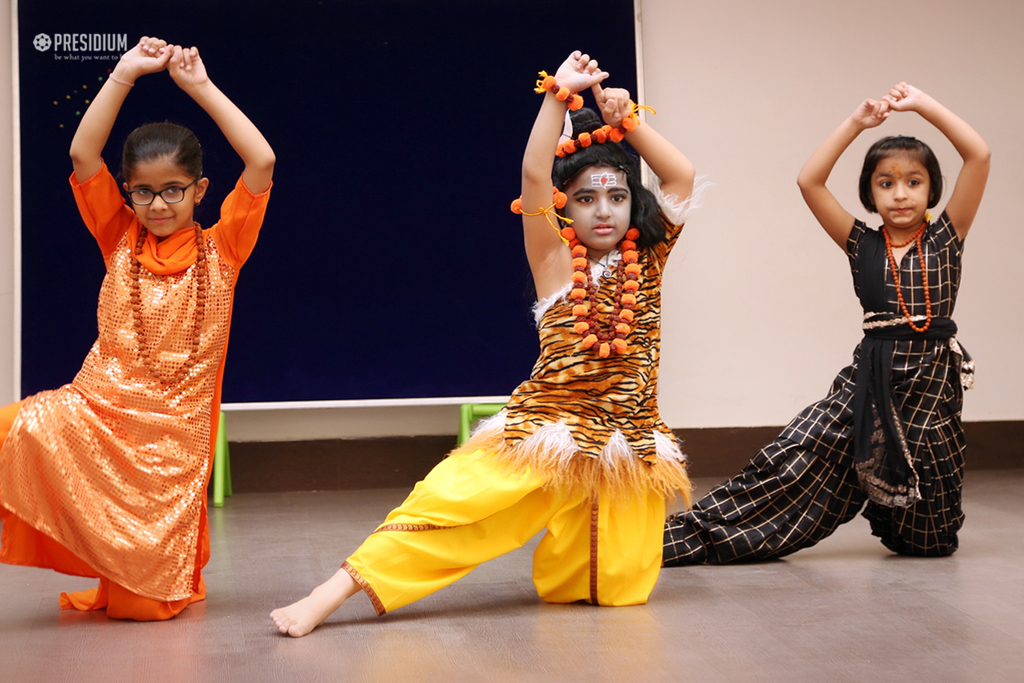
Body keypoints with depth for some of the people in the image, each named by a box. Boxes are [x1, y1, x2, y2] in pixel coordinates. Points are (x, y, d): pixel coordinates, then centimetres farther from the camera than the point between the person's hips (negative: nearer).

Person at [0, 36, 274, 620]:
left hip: (176, 426, -1)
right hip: (99, 407, 1)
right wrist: (125, 74, -7)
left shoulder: (220, 249, 2)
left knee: (145, 598, 1)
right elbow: (83, 155, -4)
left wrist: (200, 86, -7)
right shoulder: (121, 241, 7)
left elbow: (262, 162, -9)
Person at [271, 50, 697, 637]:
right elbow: (534, 175, -14)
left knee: (619, 588, 1)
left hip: (628, 442, 3)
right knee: (453, 497, -21)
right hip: (547, 431, -3)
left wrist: (627, 120, 1)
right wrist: (559, 94, -16)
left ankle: (573, 548, 34)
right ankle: (339, 588, -19)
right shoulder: (556, 262, 0)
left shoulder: (648, 261, 9)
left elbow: (682, 177, 7)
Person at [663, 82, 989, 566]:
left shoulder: (945, 239, 2)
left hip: (932, 380, 0)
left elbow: (979, 155, -7)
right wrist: (857, 122, -3)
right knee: (796, 459, -13)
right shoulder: (863, 246, 5)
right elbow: (809, 181, -4)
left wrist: (923, 104, -6)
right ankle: (692, 535, -11)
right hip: (870, 380, 0)